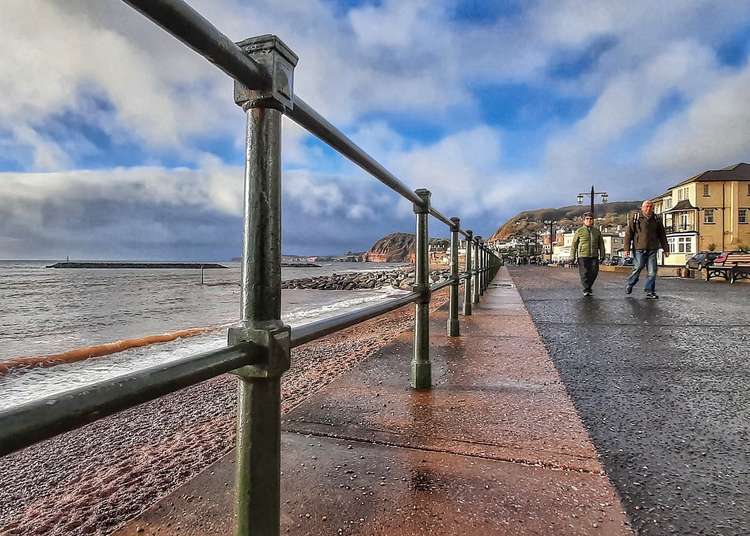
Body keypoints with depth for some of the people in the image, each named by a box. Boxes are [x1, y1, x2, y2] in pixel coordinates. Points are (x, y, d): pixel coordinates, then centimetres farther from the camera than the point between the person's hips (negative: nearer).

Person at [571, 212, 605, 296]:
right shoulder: (579, 231, 3)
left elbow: (601, 244, 17)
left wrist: (602, 256, 11)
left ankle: (588, 287, 21)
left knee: (594, 273, 0)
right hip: (582, 256, -3)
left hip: (594, 256, 3)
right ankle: (586, 289, 7)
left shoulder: (597, 231, 13)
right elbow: (574, 244, 3)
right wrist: (573, 257, -1)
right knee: (584, 273, -5)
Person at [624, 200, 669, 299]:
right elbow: (628, 234, -1)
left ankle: (650, 292, 7)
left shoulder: (656, 220, 12)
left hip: (652, 250, 3)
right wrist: (626, 248, -7)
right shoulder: (635, 218, 2)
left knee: (652, 271, 0)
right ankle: (629, 285, 21)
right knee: (637, 269, -3)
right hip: (639, 249, -3)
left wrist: (665, 249, 13)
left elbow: (662, 235, 17)